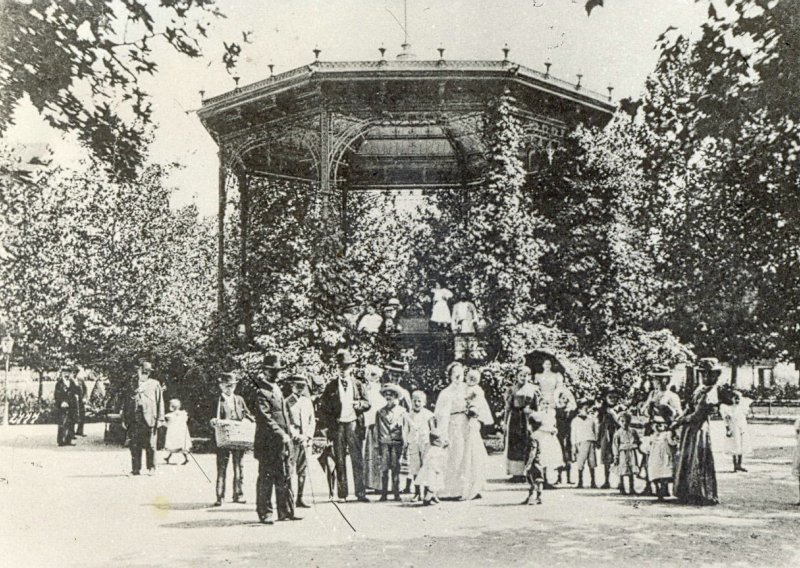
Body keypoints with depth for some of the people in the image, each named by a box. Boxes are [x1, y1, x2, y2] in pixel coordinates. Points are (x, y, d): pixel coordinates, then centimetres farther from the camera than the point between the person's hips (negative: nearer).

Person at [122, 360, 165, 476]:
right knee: (134, 445, 1)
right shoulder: (133, 384, 15)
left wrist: (160, 419, -1)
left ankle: (151, 468, 11)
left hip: (149, 419, -2)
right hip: (134, 420, 2)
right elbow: (127, 402, 12)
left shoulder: (155, 384, 10)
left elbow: (160, 402, 6)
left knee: (150, 445, 0)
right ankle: (135, 469, 7)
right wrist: (125, 418, 4)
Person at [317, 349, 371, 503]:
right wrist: (325, 427, -4)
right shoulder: (331, 386, 5)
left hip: (354, 425, 0)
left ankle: (360, 492, 3)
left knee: (358, 459, -1)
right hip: (337, 425, 0)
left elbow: (367, 404, 8)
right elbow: (323, 407, 5)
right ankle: (342, 494, 9)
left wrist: (359, 404, -14)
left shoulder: (358, 384, 8)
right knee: (340, 461, 3)